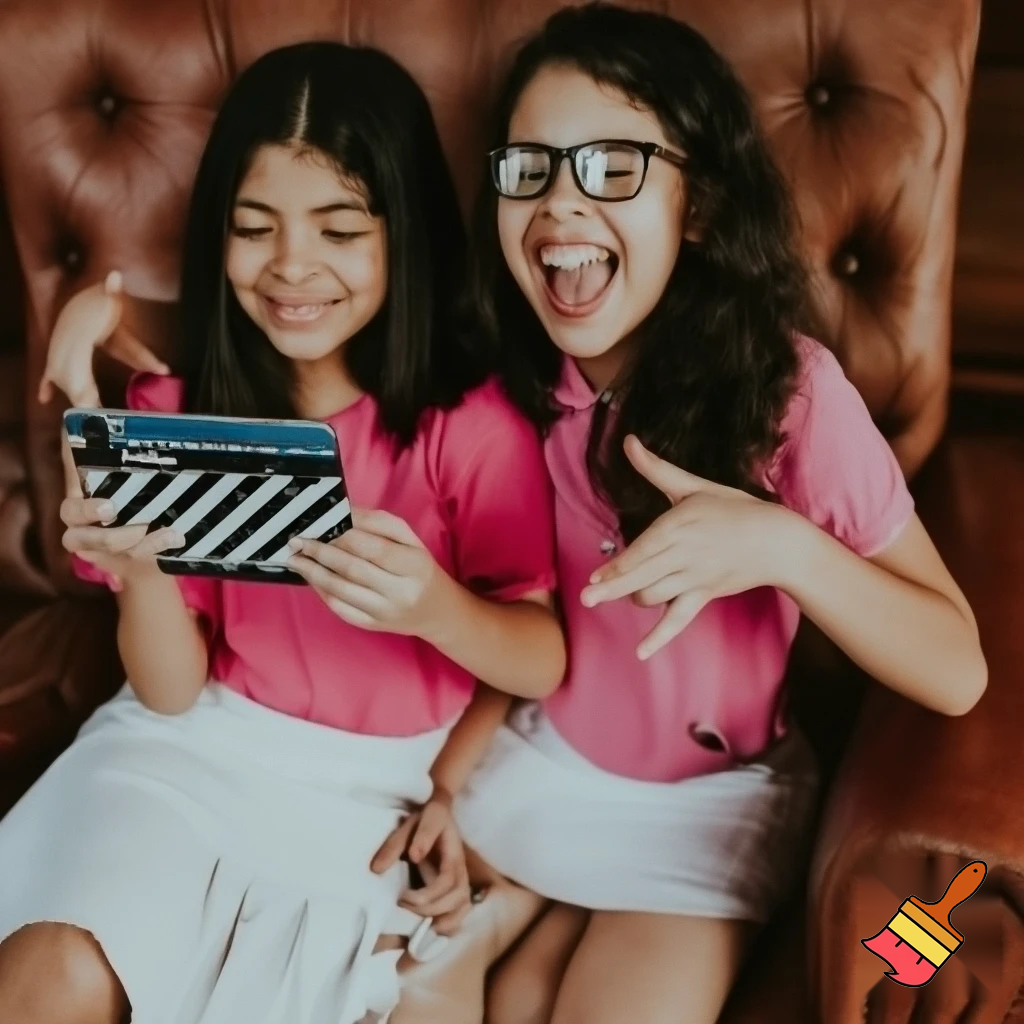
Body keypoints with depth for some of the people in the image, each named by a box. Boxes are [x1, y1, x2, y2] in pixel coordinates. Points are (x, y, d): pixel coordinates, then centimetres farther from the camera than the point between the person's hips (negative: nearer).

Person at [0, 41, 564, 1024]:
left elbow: (546, 662, -6)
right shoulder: (177, 411, -3)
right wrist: (139, 572, -24)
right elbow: (169, 692, -4)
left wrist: (438, 609, -26)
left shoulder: (474, 421, -11)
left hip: (376, 783, -1)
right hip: (193, 743, 1)